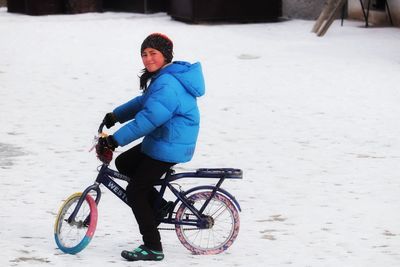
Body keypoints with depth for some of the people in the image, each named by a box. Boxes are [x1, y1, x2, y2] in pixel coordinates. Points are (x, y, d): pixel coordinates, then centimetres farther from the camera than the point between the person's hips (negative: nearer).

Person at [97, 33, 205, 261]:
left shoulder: (167, 85, -25)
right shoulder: (162, 77, 11)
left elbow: (148, 118, -31)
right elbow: (143, 102, 24)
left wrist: (116, 139, -30)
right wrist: (116, 115, 18)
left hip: (168, 148, -11)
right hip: (159, 142, 11)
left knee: (135, 192, -5)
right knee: (123, 163, 22)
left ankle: (153, 248, 1)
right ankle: (160, 206, 21)